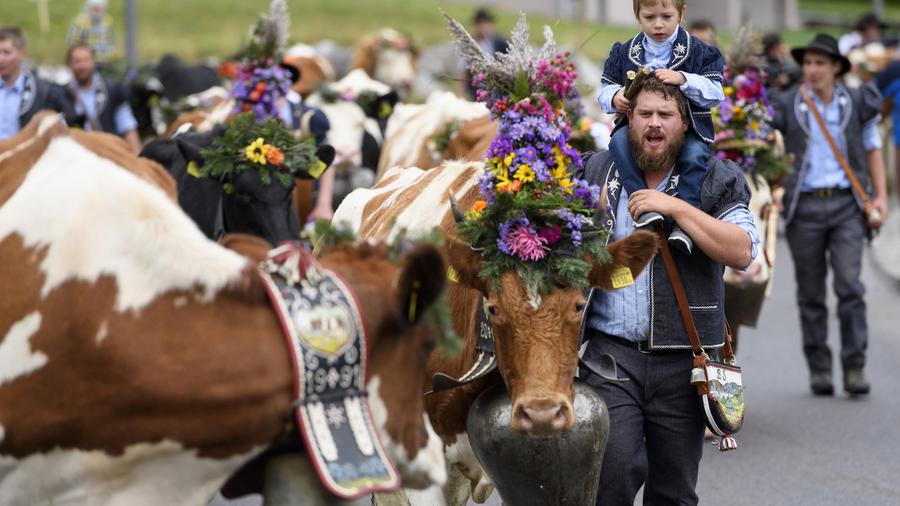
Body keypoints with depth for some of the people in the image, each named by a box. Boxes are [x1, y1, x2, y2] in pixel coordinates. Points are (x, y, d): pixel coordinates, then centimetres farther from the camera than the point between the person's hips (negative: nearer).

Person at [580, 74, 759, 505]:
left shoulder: (715, 179, 4)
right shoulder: (596, 173, 10)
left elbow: (742, 252, -11)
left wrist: (675, 208, -16)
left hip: (682, 359, 0)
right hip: (611, 352, 0)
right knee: (614, 470, -16)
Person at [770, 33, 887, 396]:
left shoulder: (855, 104, 7)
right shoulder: (787, 108, 2)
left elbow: (872, 148, 16)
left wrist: (881, 195, 9)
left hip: (845, 204, 0)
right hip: (804, 206, 0)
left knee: (850, 285, -11)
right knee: (811, 293, 4)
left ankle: (855, 369, -7)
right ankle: (819, 369, 13)